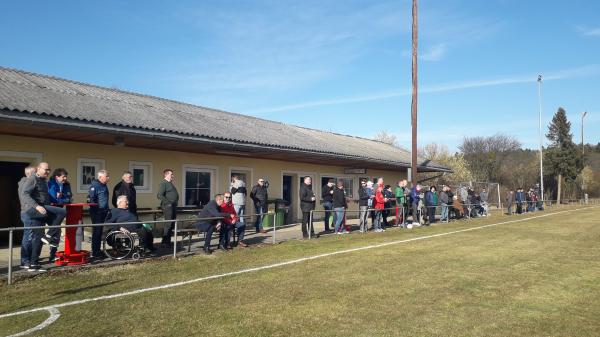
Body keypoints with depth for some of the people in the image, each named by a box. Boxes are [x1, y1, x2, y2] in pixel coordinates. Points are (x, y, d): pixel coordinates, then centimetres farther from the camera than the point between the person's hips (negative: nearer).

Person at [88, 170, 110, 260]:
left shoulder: (104, 185, 15)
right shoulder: (95, 185, -12)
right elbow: (91, 198, -18)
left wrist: (106, 210, 21)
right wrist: (94, 210, -18)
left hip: (103, 212, 9)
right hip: (97, 212, -9)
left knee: (100, 232, 14)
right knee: (96, 232, -6)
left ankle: (98, 251, 23)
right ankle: (95, 253, -1)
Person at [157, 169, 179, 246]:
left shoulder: (171, 183, 20)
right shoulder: (163, 183, -9)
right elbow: (159, 195, -19)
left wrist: (175, 202, 13)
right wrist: (168, 202, -21)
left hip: (173, 206, 9)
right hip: (167, 206, -9)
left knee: (172, 224, 11)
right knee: (168, 224, -8)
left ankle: (168, 241, 19)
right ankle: (164, 242, -1)